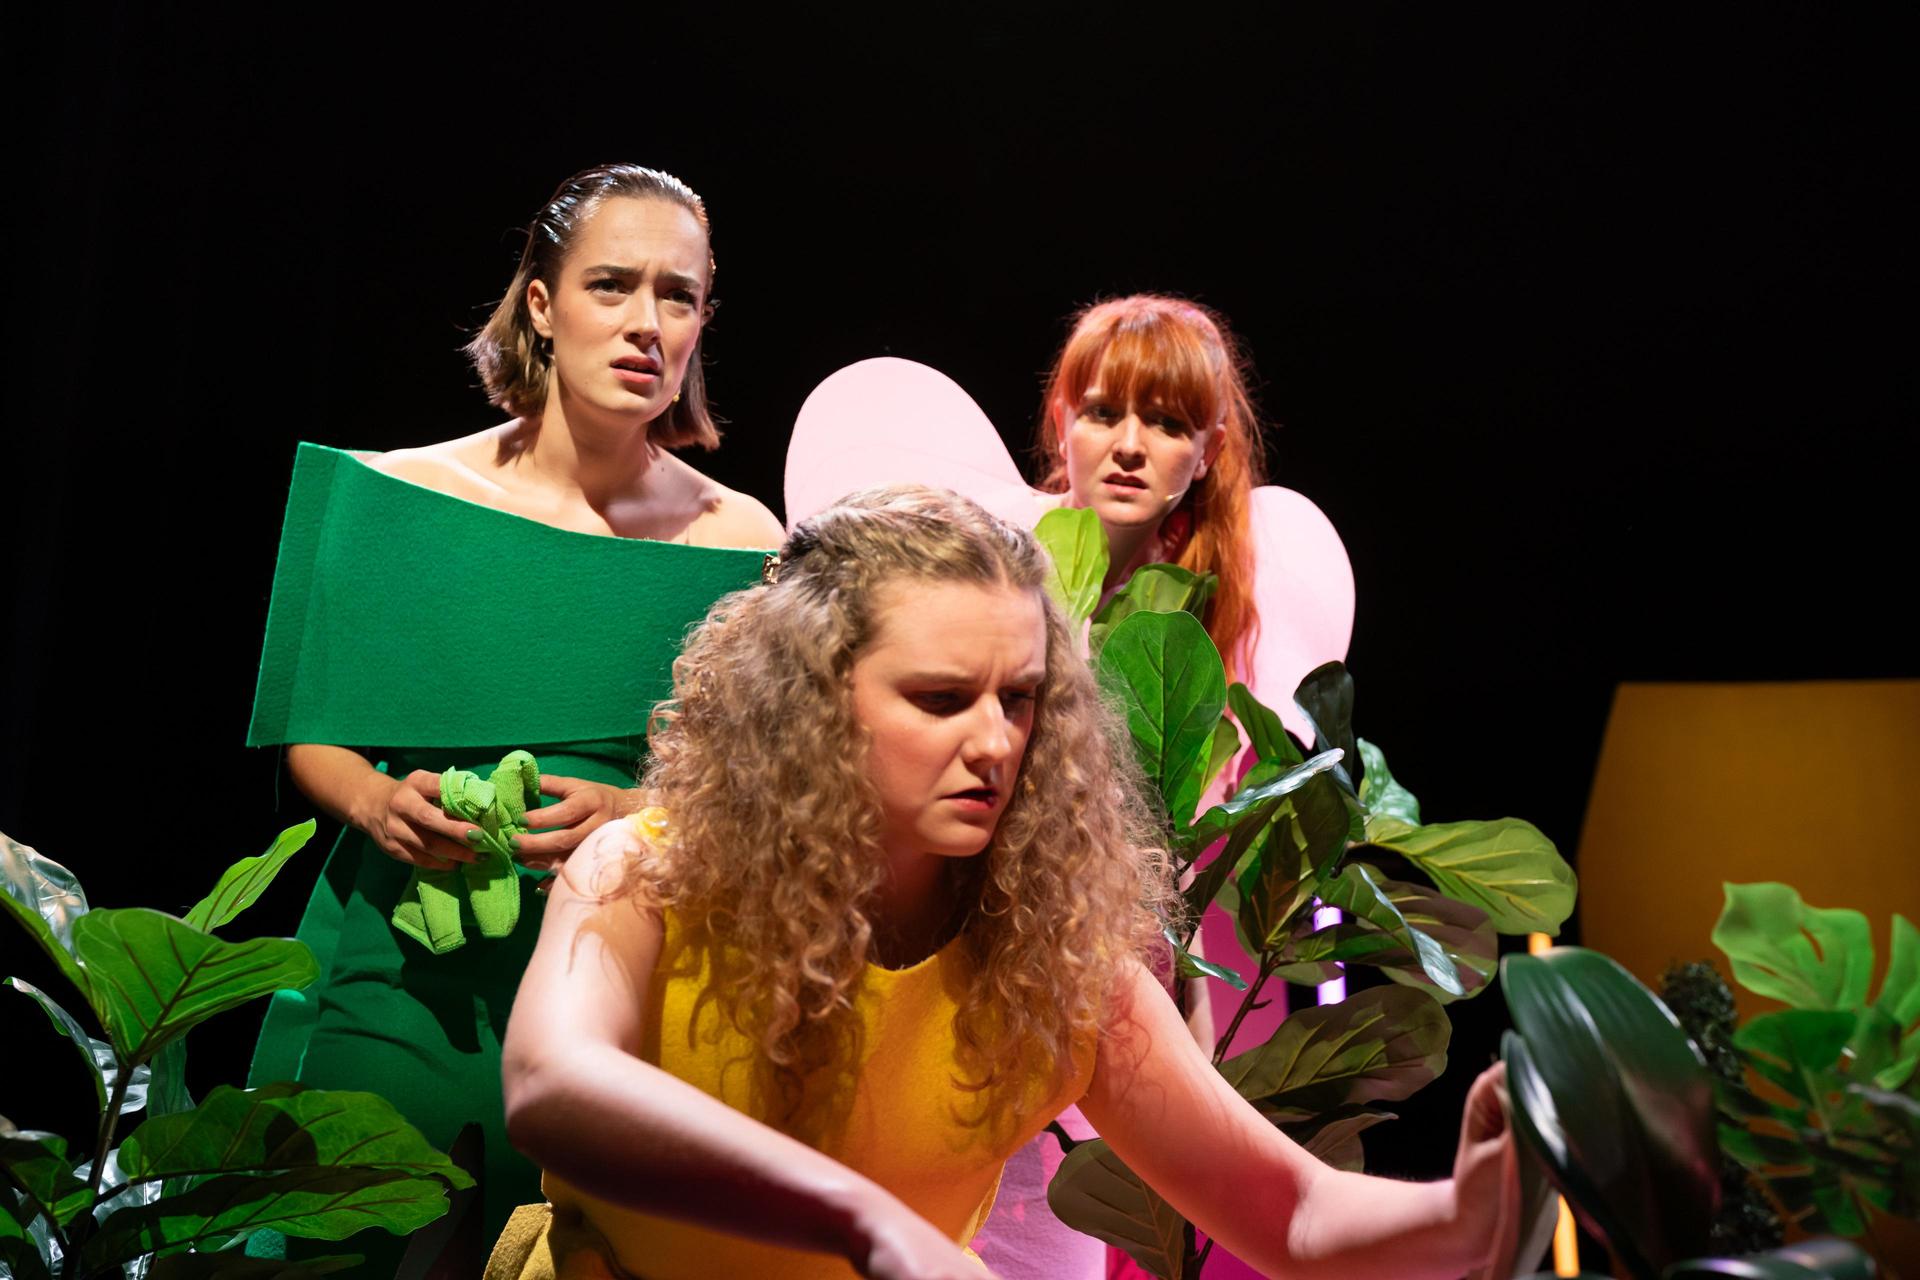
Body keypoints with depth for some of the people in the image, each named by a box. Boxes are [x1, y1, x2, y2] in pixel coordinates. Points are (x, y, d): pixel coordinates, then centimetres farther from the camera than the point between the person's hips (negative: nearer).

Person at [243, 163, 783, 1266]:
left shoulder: (742, 540, -2)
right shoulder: (394, 495, -2)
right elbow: (312, 736, 6)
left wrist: (648, 818, -18)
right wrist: (379, 803, -15)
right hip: (397, 977, 0)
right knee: (353, 1247, 10)